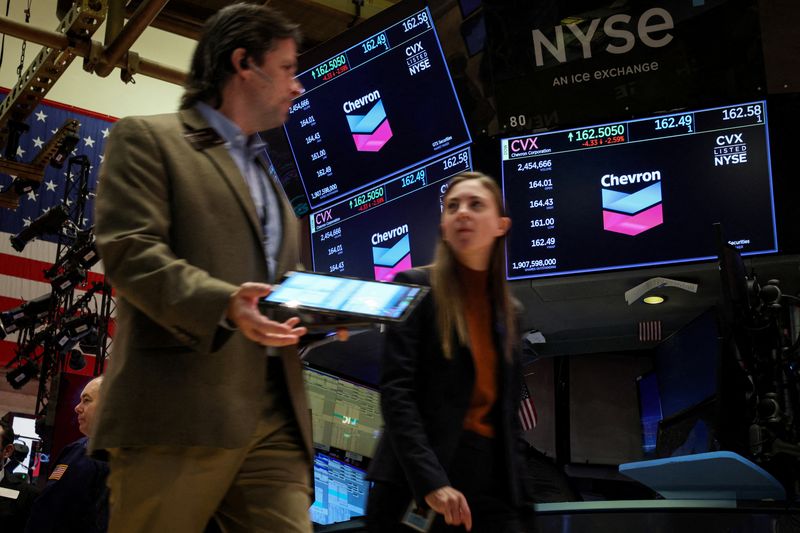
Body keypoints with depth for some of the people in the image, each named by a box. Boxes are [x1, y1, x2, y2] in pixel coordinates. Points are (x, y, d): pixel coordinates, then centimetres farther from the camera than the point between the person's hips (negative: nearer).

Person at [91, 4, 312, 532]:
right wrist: (223, 304, -24)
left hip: (277, 417, 7)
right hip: (180, 411, -6)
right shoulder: (148, 139, 5)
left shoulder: (268, 174, 30)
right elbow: (129, 251, -9)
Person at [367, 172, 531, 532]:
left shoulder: (509, 312, 15)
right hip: (414, 482, -4)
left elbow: (508, 411, 16)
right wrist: (431, 482, -20)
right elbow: (396, 392, -11)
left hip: (490, 484, 5)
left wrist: (516, 489, 5)